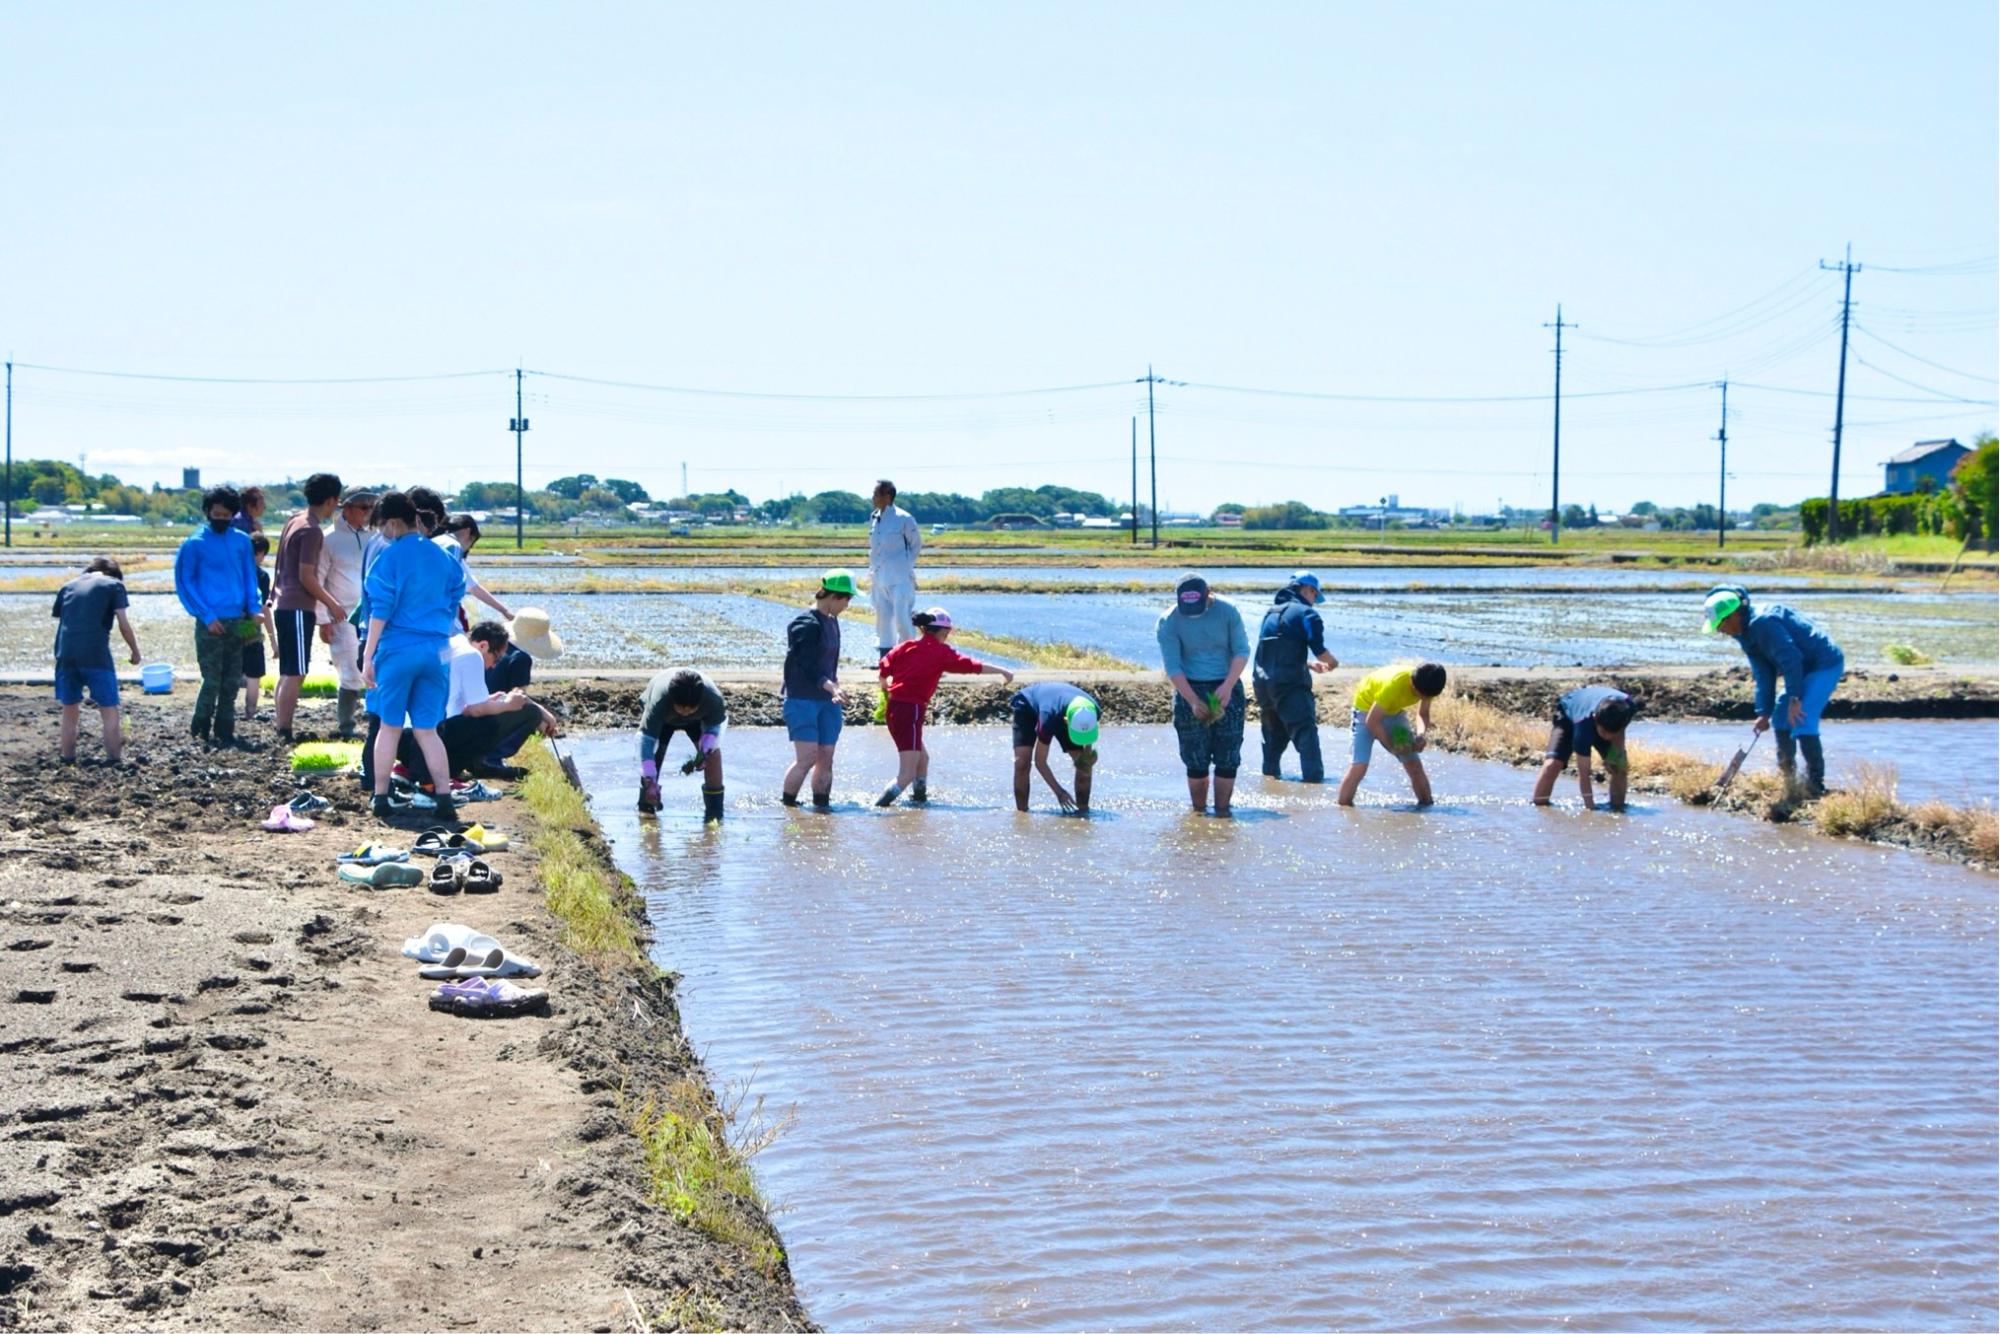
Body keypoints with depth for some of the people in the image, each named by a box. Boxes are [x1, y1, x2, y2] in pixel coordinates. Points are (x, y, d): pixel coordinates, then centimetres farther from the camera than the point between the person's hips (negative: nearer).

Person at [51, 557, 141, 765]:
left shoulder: (68, 586, 19)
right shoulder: (114, 585, 7)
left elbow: (57, 617, 17)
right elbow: (123, 624, 1)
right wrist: (135, 652, 12)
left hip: (66, 653, 4)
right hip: (96, 653, -4)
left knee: (69, 709, 15)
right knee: (108, 708, 5)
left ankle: (67, 756, 17)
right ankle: (114, 757, 4)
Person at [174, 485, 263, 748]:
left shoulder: (242, 541, 8)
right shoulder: (195, 544, -4)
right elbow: (184, 583, -2)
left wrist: (254, 608, 1)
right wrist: (207, 616, -9)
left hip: (237, 623, 4)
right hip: (210, 624, -4)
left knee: (232, 681, 7)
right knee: (213, 680, -5)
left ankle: (224, 731, 15)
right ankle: (200, 729, 10)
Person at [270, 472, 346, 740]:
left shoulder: (294, 521, 14)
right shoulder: (312, 530, -15)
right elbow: (306, 576, -18)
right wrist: (332, 604, -8)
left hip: (287, 605, 10)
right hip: (299, 609, -10)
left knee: (288, 672, 14)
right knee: (294, 673, -7)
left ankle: (279, 726, 17)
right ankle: (284, 732, -7)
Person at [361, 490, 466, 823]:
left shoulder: (391, 556, -6)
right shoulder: (442, 557, 11)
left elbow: (381, 608, -10)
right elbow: (453, 605, 16)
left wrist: (368, 656, -9)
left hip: (398, 648, -4)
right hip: (436, 651, 4)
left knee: (390, 727, 6)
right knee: (427, 730, 8)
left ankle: (381, 800, 8)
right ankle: (444, 799, -2)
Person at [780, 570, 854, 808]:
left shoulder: (831, 622, 14)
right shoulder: (805, 624, -14)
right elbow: (807, 665, -22)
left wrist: (835, 684, 20)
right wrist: (831, 687, -33)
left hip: (826, 701, 8)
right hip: (802, 700, -8)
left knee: (826, 758, 4)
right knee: (807, 758, -12)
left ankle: (822, 803, 10)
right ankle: (787, 803, 0)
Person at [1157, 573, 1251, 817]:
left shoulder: (1228, 611, -7)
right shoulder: (1168, 622, -11)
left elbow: (1242, 650, -5)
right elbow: (1173, 667, -13)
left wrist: (1227, 686, -18)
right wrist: (1193, 701, -20)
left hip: (1227, 688, 1)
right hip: (1190, 689, -1)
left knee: (1228, 757, -3)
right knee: (1196, 759, -1)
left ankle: (1222, 810, 1)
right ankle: (1199, 810, 8)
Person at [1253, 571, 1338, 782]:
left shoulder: (1271, 613, 20)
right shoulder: (1306, 613, -4)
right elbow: (1321, 652, -9)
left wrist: (1309, 664, 28)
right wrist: (1333, 663, 12)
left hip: (1262, 682, 8)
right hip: (1290, 684, -8)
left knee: (1274, 732, 23)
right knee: (1306, 732, -10)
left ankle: (1269, 773, 27)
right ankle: (1314, 778, -19)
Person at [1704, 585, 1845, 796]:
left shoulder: (1762, 623, -25)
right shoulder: (1748, 632, 8)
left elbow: (1790, 659, -28)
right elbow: (1765, 675, 9)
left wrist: (1794, 699, -26)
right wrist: (1764, 712, 3)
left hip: (1826, 665, -11)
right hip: (1807, 668, 11)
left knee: (1802, 722, -20)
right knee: (1781, 717, 17)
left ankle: (1816, 783, -13)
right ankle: (1787, 776, 32)